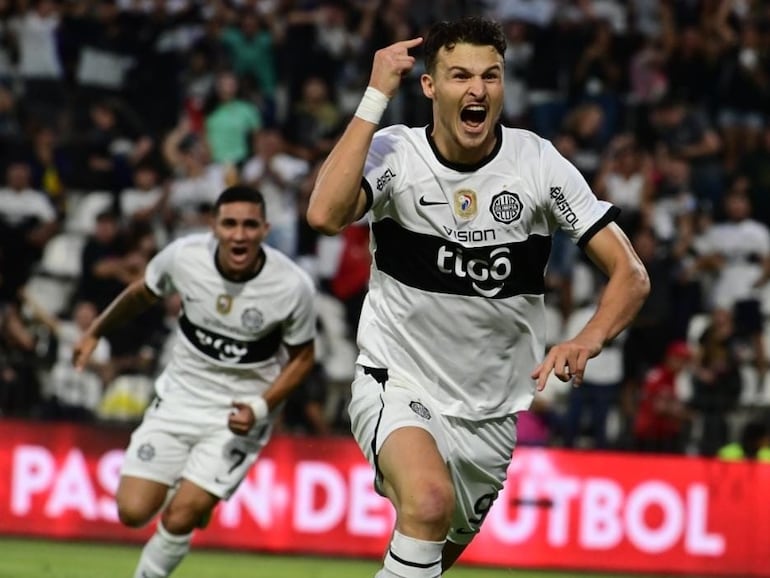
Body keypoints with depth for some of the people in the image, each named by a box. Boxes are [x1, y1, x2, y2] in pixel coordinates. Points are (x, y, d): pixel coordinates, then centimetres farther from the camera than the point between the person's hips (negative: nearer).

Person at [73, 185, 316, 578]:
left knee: (178, 520, -13)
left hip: (239, 414, -3)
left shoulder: (292, 287, -20)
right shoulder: (184, 256, -15)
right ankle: (192, 494, 26)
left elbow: (302, 357, -3)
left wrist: (261, 408, -17)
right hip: (180, 395, 3)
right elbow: (143, 293, 9)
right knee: (133, 512, -7)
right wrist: (94, 332, 20)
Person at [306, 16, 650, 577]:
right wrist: (376, 96, -28)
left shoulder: (538, 162, -8)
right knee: (429, 500, -34)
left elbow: (630, 274, -8)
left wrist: (586, 342, -29)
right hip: (398, 387, -4)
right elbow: (326, 214, -34)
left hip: (491, 413, 4)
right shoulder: (394, 152, -12)